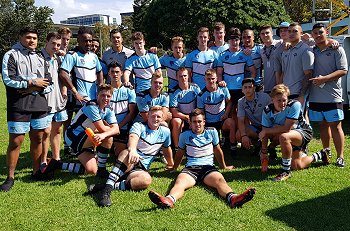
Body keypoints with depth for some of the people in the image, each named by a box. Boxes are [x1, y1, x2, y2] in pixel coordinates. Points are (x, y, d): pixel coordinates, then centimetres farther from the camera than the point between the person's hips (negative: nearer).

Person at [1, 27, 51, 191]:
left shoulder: (39, 59, 17)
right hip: (18, 106, -5)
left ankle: (36, 172, 23)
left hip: (39, 104, 5)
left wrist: (31, 89, -9)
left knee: (37, 138, 10)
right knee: (15, 141, -4)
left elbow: (47, 82, 9)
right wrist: (32, 83, -9)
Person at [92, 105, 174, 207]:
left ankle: (113, 185, -36)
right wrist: (132, 150, -48)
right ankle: (107, 189, -50)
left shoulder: (165, 132, 12)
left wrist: (171, 164, 41)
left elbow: (167, 149, 30)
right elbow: (133, 137, -25)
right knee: (127, 153, -41)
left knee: (146, 180, -37)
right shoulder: (138, 126, -2)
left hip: (141, 169, 2)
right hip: (127, 164, -2)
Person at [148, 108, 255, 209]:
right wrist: (174, 168, 40)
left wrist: (224, 167, 35)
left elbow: (218, 151, 26)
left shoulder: (212, 132, 14)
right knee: (180, 182, -35)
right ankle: (169, 200, -66)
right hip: (190, 168, 0)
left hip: (208, 167, 0)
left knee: (219, 180, -35)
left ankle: (232, 198, -65)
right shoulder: (184, 135, 15)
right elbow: (179, 153, 30)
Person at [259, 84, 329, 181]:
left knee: (284, 136, -39)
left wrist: (266, 131, -27)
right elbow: (265, 134, -11)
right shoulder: (267, 111, -17)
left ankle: (286, 171, -23)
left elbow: (287, 128, -34)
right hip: (290, 135, 6)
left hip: (304, 132, -6)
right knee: (296, 166, 8)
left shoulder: (294, 105, -31)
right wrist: (263, 152, -16)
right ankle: (320, 155, 41)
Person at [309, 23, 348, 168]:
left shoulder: (337, 50, 0)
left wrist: (324, 78, -19)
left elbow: (343, 70, -8)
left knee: (335, 126, -2)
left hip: (332, 96, -4)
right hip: (315, 96, 4)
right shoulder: (311, 50, 13)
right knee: (322, 125, 13)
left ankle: (340, 157, 4)